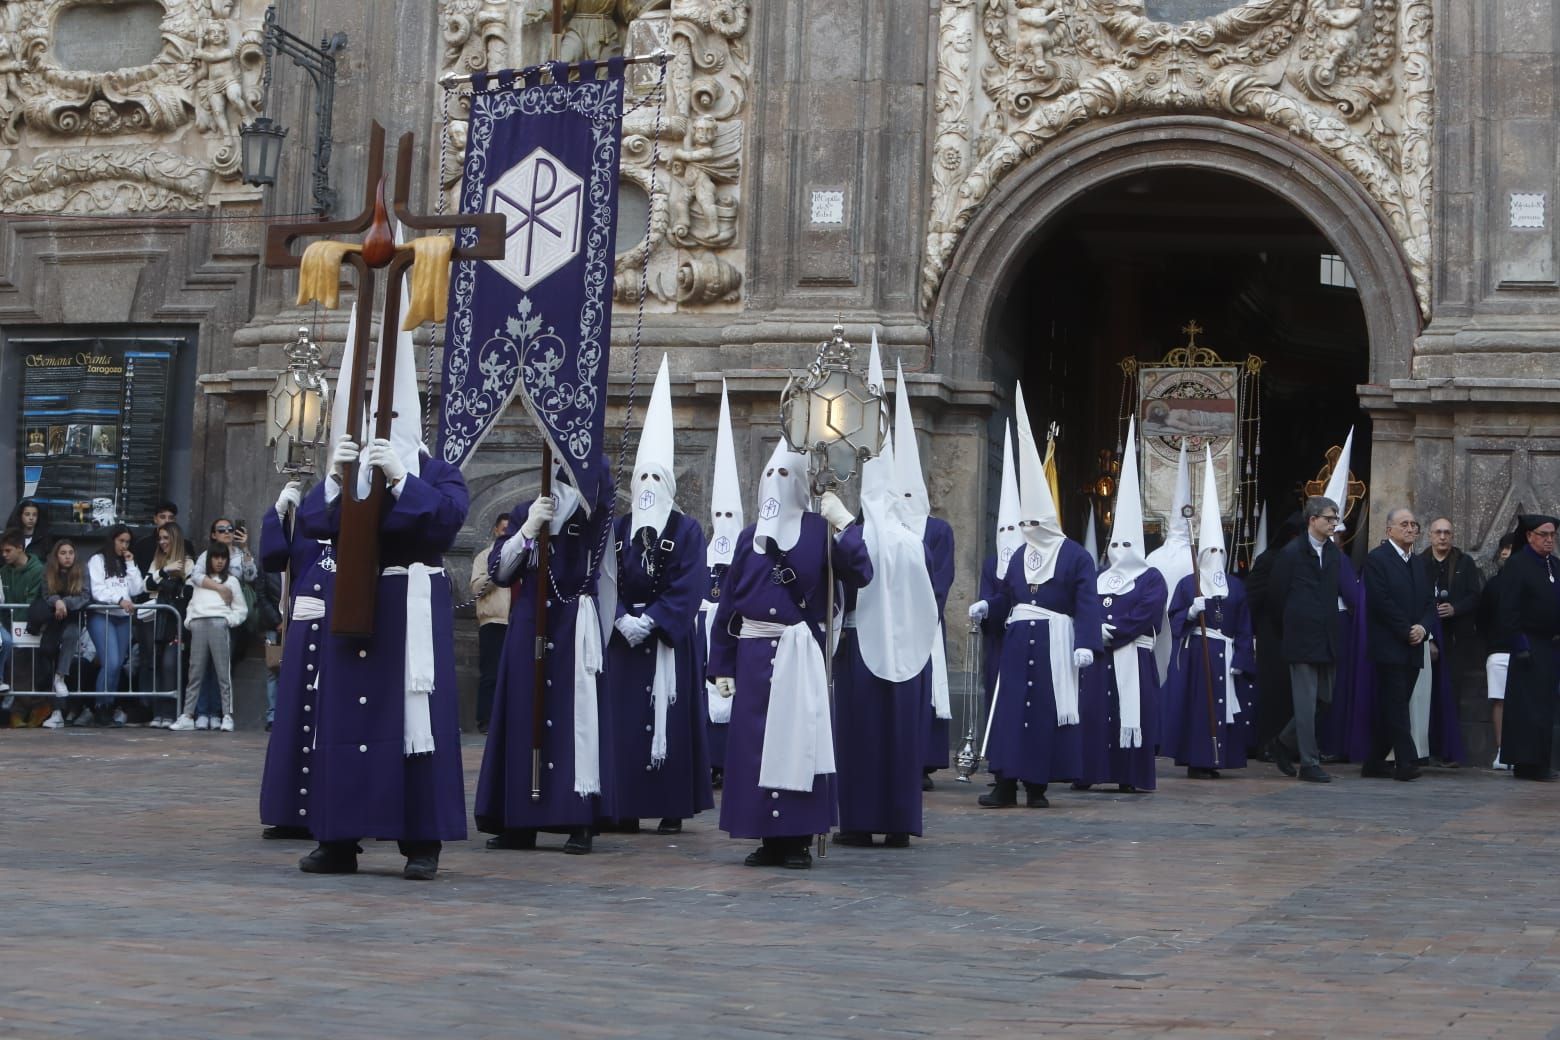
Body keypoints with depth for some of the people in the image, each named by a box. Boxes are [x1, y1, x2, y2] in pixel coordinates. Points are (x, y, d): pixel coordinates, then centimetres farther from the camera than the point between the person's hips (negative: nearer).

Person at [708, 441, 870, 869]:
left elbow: (858, 574, -13)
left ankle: (798, 839, 2)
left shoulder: (819, 530, 1)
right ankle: (769, 838, 10)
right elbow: (729, 600, 11)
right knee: (753, 741, 2)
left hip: (801, 654, -4)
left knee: (798, 739, -5)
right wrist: (723, 664, 7)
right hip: (754, 654, 4)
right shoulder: (750, 535, 12)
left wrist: (844, 523, -18)